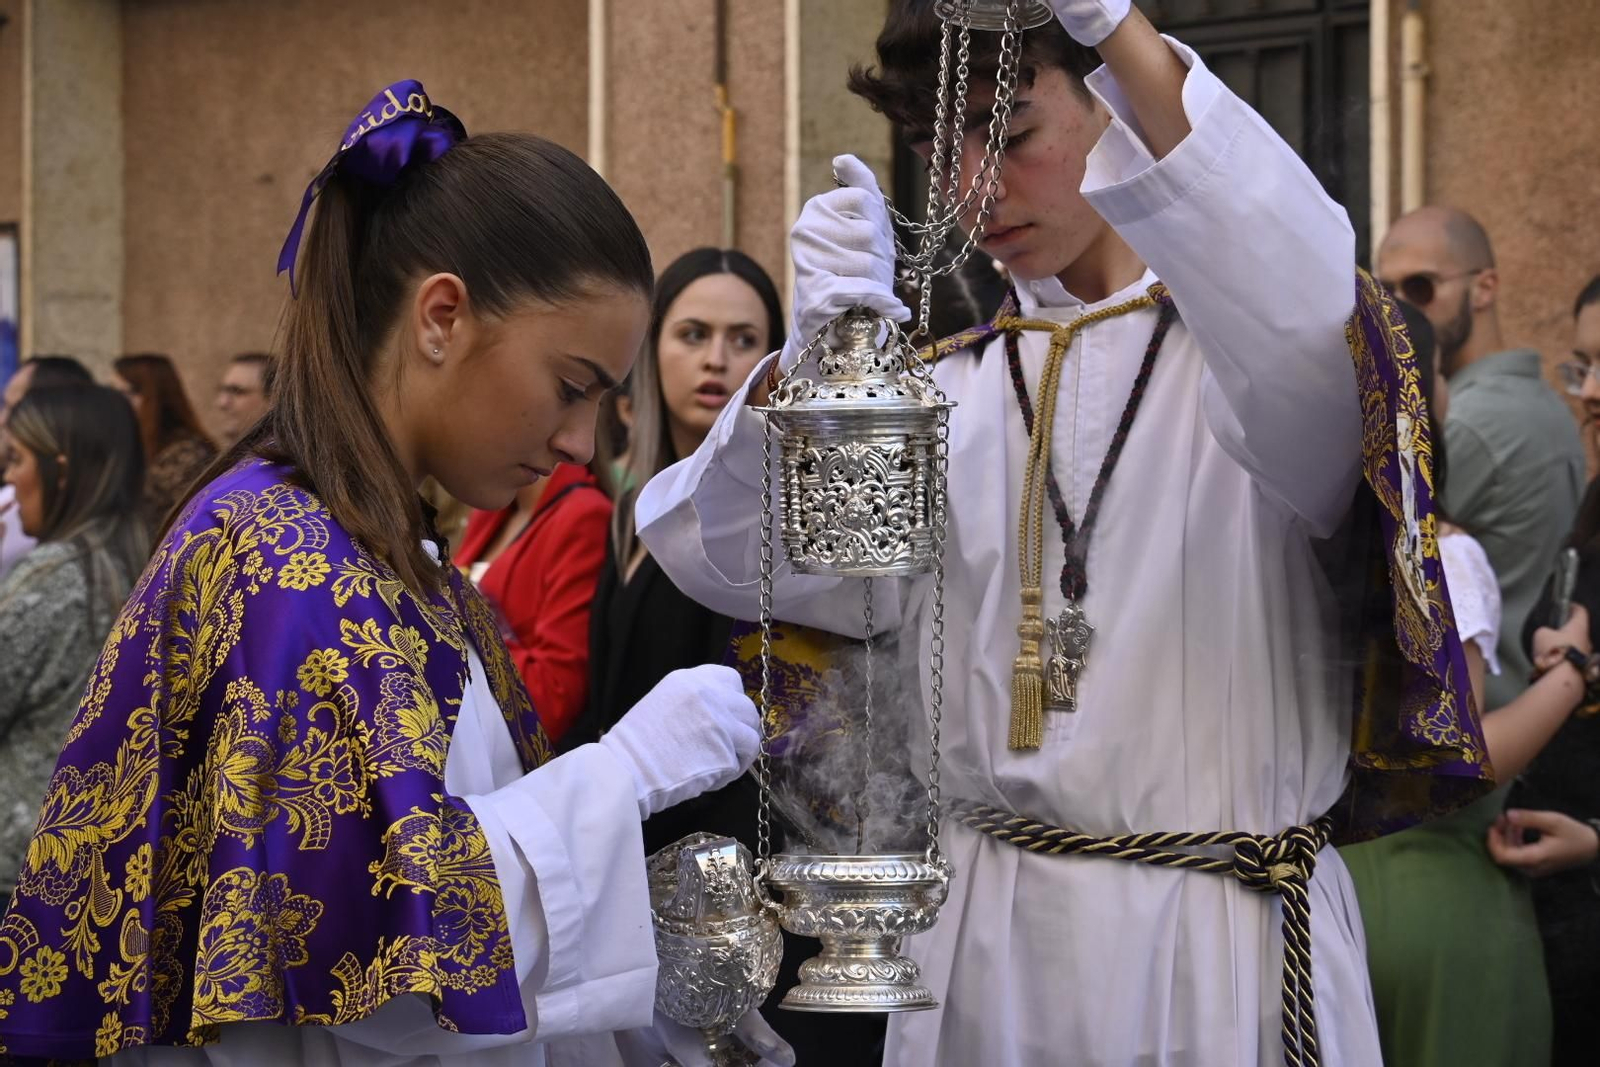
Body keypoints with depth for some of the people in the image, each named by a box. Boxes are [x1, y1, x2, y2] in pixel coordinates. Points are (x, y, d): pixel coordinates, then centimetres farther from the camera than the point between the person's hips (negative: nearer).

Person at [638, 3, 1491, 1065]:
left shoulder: (1241, 337, -3)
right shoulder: (949, 392, 9)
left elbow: (1299, 312, -28)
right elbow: (737, 563, -3)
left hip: (1219, 933, -4)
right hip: (986, 927, 4)